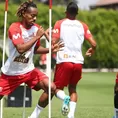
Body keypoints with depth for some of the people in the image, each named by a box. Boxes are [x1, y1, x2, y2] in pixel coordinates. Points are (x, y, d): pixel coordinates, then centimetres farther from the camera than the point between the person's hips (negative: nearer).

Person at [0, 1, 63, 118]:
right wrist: (37, 36, -30)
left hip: (29, 70, 4)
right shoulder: (15, 27, -18)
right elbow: (21, 49, -32)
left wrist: (51, 49, -1)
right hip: (11, 72, -4)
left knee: (51, 87, -14)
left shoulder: (36, 28, -1)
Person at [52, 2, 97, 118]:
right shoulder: (83, 25, 9)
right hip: (78, 62, 3)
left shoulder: (59, 23, 3)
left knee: (58, 87, 11)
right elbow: (94, 44, 2)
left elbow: (53, 43, -7)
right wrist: (91, 50, 25)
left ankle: (65, 98, -24)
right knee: (72, 88, 20)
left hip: (64, 61, -2)